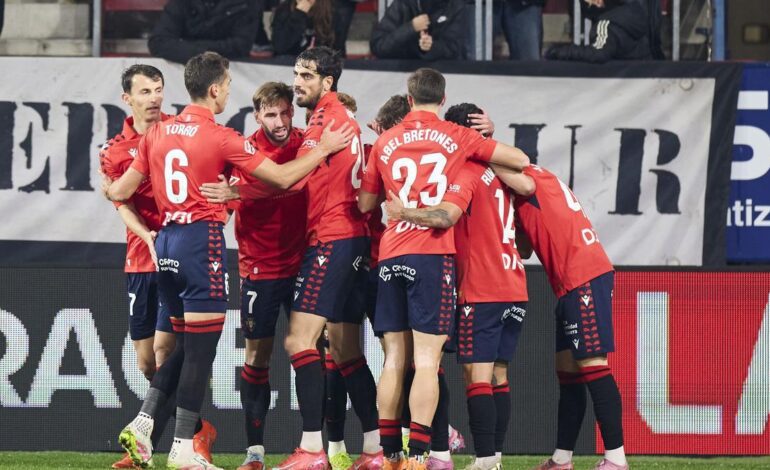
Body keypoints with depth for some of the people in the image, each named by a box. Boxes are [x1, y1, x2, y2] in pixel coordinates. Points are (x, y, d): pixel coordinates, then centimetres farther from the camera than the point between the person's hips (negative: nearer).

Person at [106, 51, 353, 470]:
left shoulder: (157, 134, 9)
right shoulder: (220, 138, -9)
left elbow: (121, 191, 16)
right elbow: (282, 177, -6)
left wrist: (109, 188, 39)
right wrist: (324, 149, 6)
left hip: (167, 240, 7)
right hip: (202, 241, -7)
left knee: (184, 346, 16)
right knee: (200, 349, -2)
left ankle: (142, 424, 6)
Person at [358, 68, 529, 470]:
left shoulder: (385, 143, 12)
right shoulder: (455, 137, 5)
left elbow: (364, 204, 18)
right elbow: (520, 160, 10)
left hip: (390, 256, 3)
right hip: (434, 255, -3)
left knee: (394, 360, 6)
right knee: (426, 361, -6)